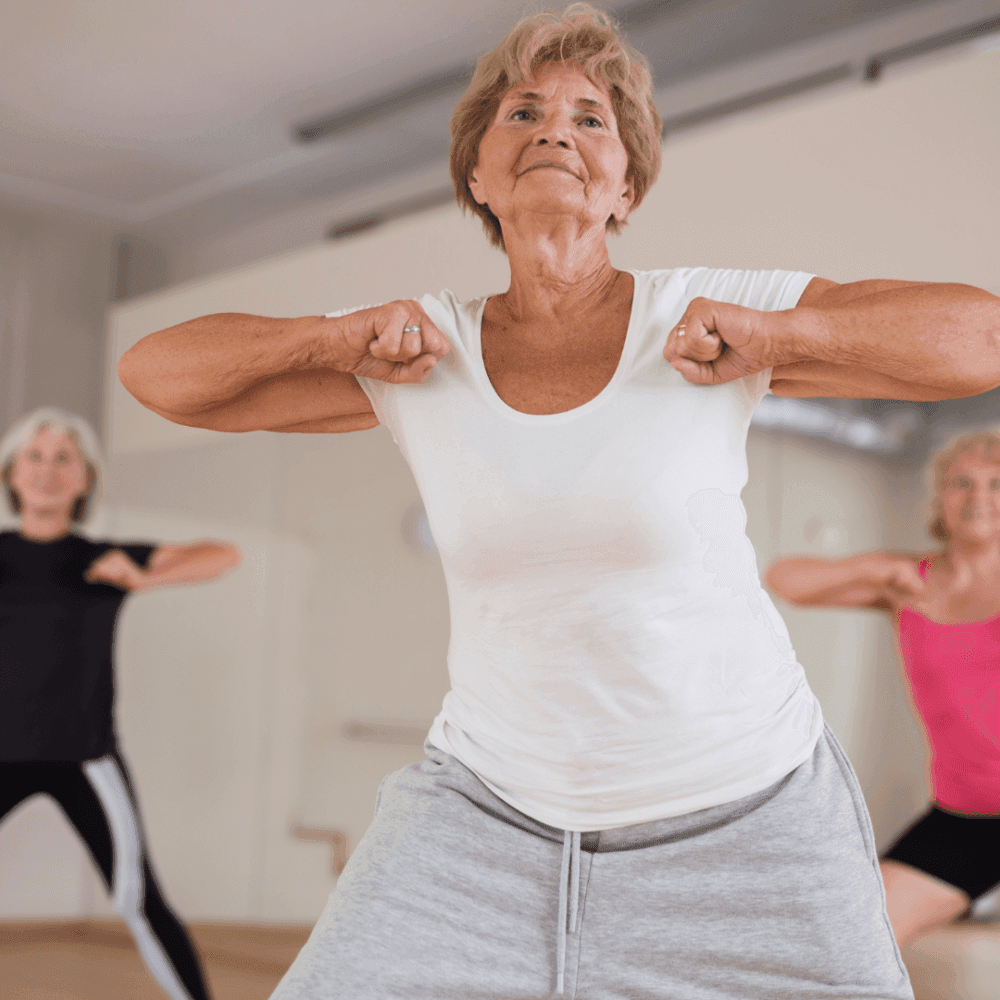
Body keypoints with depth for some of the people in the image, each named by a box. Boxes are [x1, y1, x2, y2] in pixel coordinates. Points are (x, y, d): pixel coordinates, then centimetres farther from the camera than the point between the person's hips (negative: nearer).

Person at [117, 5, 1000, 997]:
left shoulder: (705, 314, -10)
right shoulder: (422, 350, -4)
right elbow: (155, 370, -1)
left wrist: (771, 338, -24)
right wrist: (339, 338, -17)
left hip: (742, 815, -1)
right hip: (492, 810, 2)